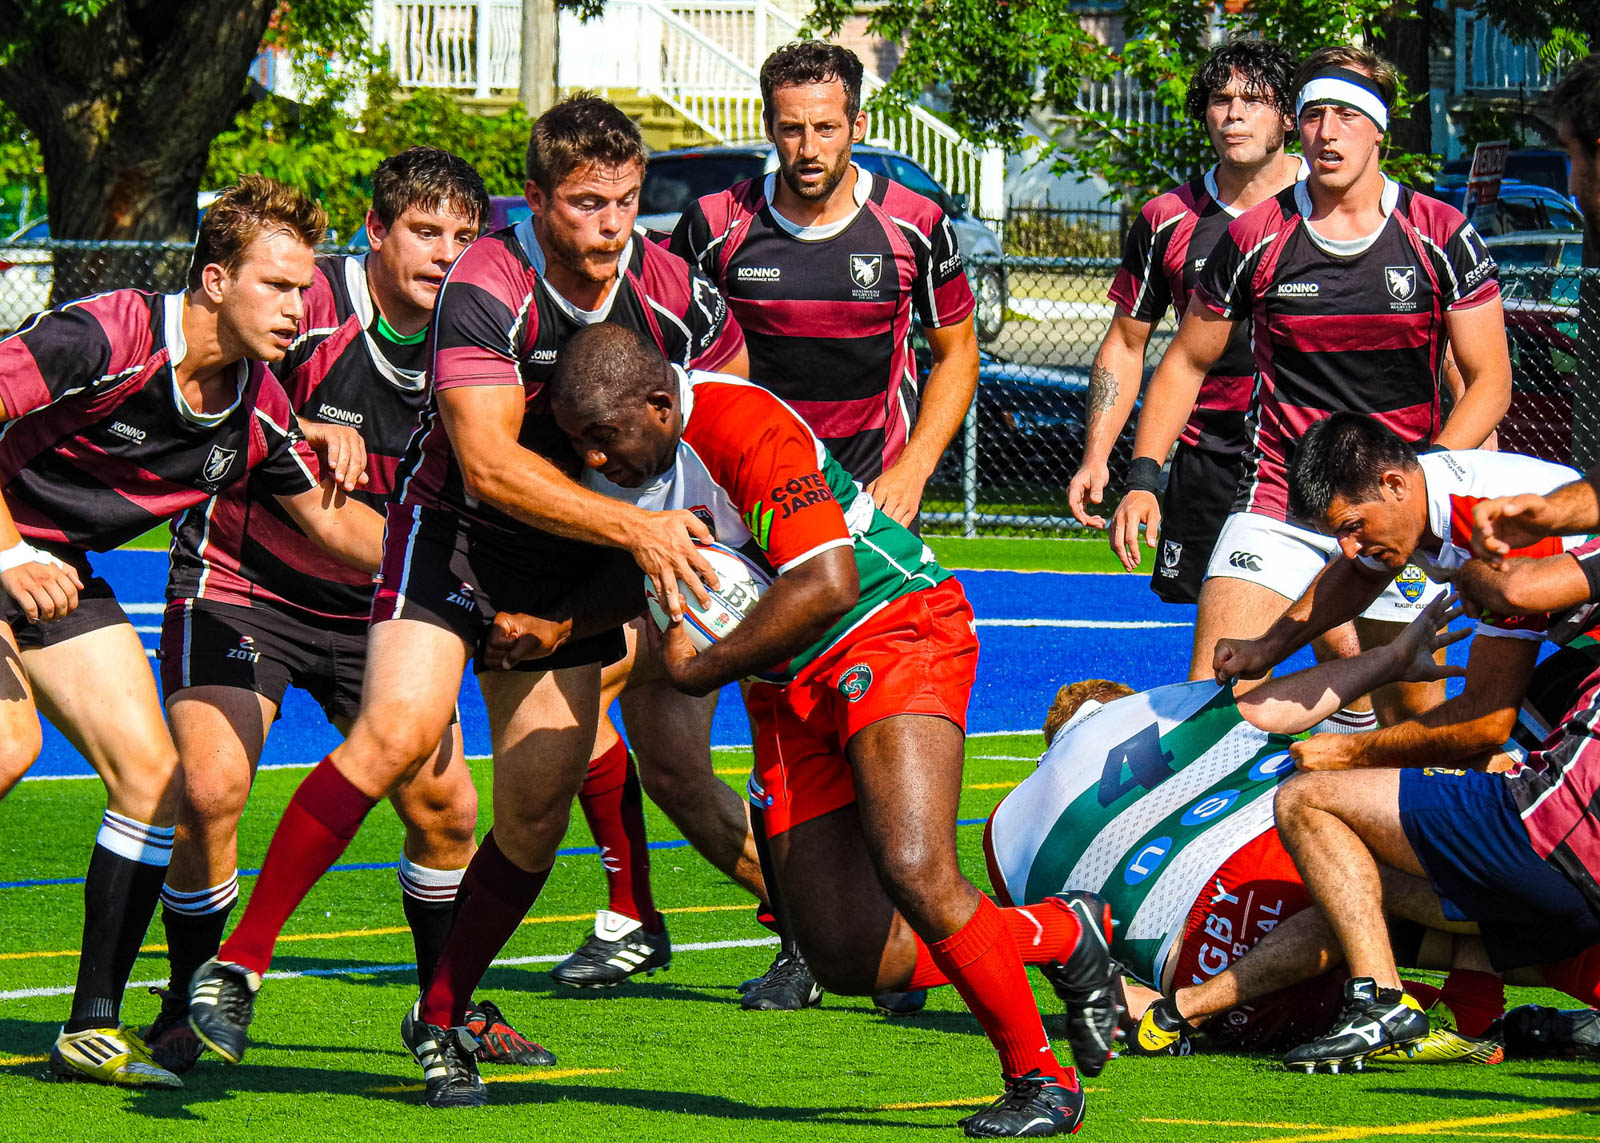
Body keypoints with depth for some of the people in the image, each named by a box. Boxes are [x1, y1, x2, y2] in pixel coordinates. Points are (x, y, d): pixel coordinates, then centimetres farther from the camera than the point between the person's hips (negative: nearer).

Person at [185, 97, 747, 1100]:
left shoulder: (672, 293, -10)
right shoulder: (484, 291, -23)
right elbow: (489, 462, -30)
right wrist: (632, 527, -35)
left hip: (573, 562, 4)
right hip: (454, 531, -4)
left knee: (540, 806, -4)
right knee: (399, 730, -26)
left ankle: (441, 1017, 15)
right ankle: (238, 963, -18)